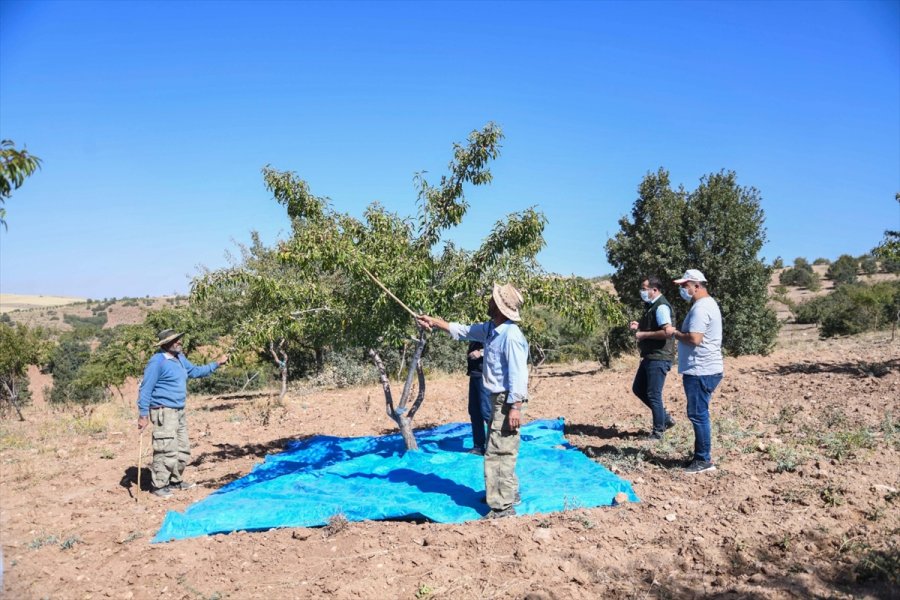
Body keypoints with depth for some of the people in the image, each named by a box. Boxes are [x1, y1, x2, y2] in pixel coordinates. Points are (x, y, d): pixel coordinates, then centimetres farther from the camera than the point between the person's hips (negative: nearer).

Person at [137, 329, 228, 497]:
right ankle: (159, 486, 4)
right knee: (167, 451, -9)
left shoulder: (180, 358, 11)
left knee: (183, 449, 16)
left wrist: (217, 364, 24)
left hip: (179, 411, 9)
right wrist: (143, 414, -19)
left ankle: (176, 480, 28)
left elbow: (195, 371, 27)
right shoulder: (157, 361, -16)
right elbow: (146, 389, -16)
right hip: (164, 412, -9)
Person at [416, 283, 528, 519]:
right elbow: (463, 331, 22)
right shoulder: (490, 328, 7)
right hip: (497, 399, 10)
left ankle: (503, 506, 3)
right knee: (499, 450, 21)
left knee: (498, 453, -6)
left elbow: (518, 374, -25)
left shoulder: (511, 335, -23)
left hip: (508, 401, -10)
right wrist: (435, 322, 22)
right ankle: (508, 493, 37)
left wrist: (515, 407, -26)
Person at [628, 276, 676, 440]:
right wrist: (639, 326, 8)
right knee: (638, 389, 17)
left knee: (653, 394, -2)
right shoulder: (651, 305, 13)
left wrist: (643, 334, -19)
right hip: (650, 356, 11)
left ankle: (658, 430, 13)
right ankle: (665, 419, 26)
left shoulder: (661, 306, -18)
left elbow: (666, 332, -28)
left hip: (659, 358, -11)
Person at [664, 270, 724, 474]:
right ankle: (701, 456, 24)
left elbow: (694, 339, -26)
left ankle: (704, 460, 3)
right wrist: (678, 332, 10)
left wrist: (674, 333, -12)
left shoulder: (700, 308, -18)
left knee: (698, 415, -4)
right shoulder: (707, 303, 17)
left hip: (701, 371, -11)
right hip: (704, 369, 11)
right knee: (699, 414, 16)